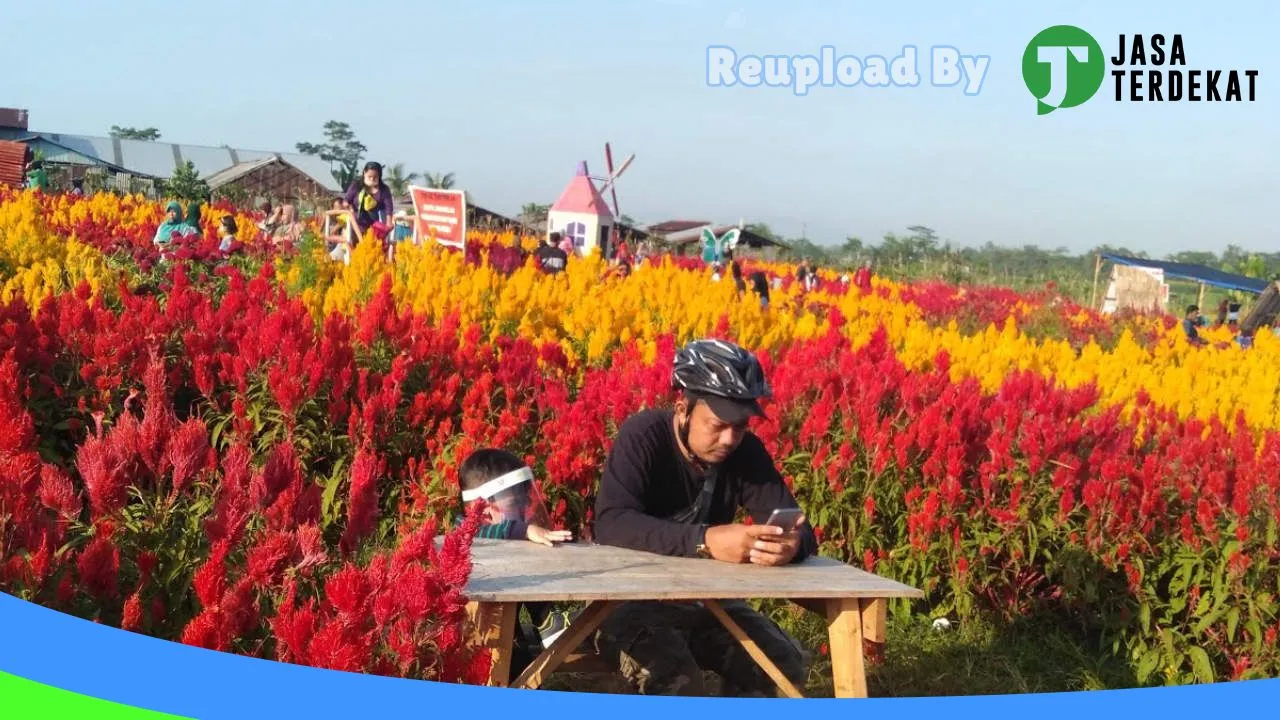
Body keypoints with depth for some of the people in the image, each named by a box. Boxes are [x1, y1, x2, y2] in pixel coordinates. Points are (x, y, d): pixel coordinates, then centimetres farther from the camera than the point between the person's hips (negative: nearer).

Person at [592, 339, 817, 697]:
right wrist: (704, 540, -46)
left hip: (706, 600, 5)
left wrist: (793, 544, -37)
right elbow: (611, 524, -34)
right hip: (631, 598, -5)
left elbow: (799, 529, -11)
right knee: (670, 673, -34)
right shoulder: (643, 436, -19)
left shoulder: (746, 452, -6)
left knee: (783, 664, -19)